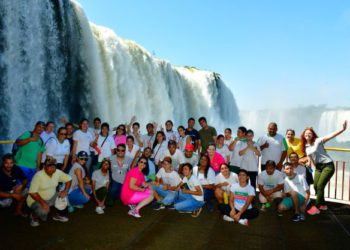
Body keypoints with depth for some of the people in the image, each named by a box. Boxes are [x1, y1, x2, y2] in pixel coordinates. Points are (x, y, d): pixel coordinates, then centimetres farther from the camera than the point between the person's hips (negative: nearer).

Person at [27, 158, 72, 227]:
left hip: (51, 198, 6)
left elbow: (69, 179, 1)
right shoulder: (38, 176, -26)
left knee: (64, 196, -14)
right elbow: (32, 192, -28)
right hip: (36, 200, -6)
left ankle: (57, 215, 11)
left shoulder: (58, 172, -10)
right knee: (43, 212, -32)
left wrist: (65, 191, -14)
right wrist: (43, 203, -32)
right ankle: (34, 216, 5)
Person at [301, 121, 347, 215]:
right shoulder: (305, 147, 6)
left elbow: (331, 136, -25)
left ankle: (316, 207, -3)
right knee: (316, 186, 5)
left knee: (320, 186, -11)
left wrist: (343, 129, -38)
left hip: (328, 165, -7)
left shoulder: (318, 141, -13)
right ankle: (323, 205, 26)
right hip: (318, 167, 7)